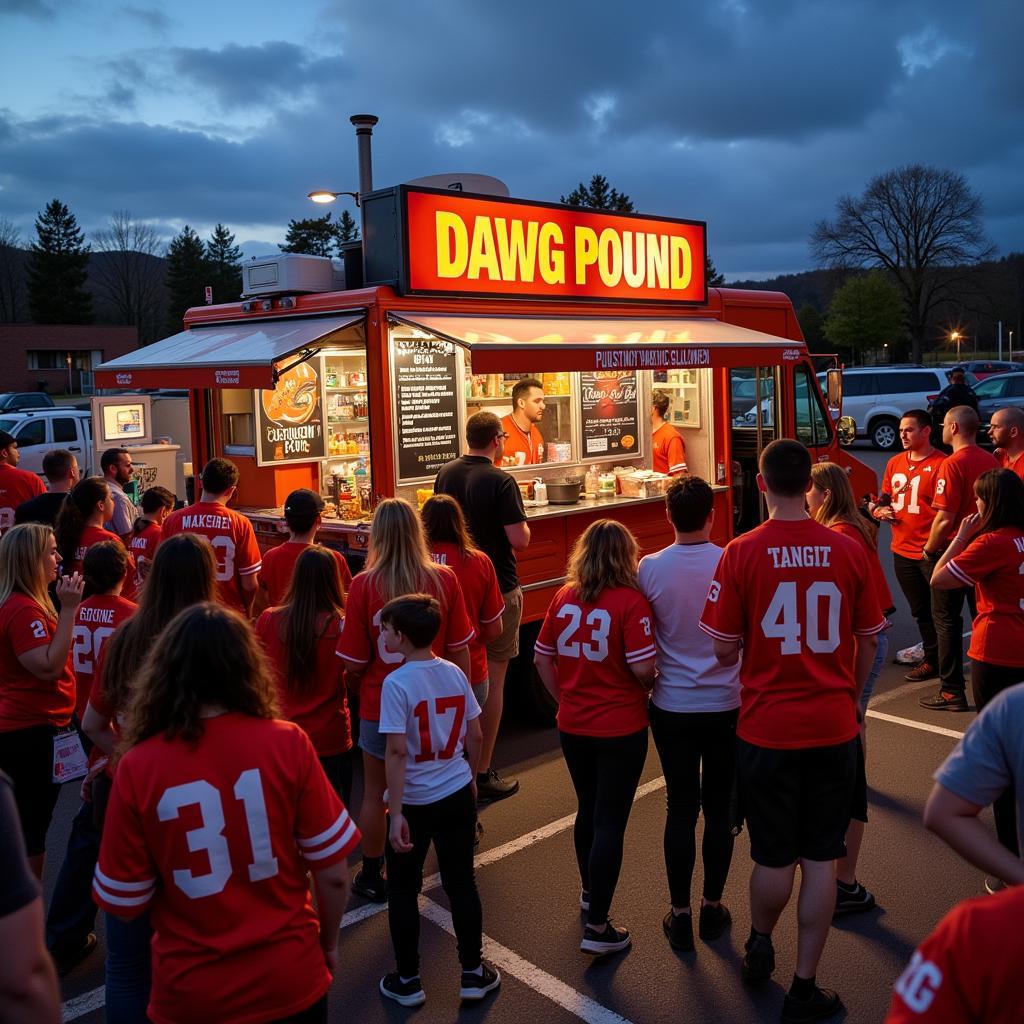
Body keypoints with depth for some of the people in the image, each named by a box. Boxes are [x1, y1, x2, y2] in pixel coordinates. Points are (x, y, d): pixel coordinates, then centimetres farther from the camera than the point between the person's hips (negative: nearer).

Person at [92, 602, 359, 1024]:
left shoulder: (138, 767, -16)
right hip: (290, 980, 1)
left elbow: (124, 902, -5)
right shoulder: (287, 743, -15)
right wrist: (328, 943, 10)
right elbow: (333, 875, -8)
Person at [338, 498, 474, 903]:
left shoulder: (363, 585, -17)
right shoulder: (444, 579, -12)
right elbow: (459, 651, -6)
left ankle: (370, 875, 31)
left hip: (380, 706, -1)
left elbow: (354, 664, -12)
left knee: (375, 793, 16)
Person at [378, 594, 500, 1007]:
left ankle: (408, 981, 25)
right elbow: (475, 737, 4)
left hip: (415, 802, -4)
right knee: (461, 883, 15)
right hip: (457, 796, 4)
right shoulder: (455, 673, -3)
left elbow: (398, 752, -21)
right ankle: (473, 974, 26)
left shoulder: (397, 683, -18)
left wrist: (396, 813, -17)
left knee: (403, 891, 14)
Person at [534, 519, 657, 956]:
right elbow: (643, 668, -20)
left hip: (572, 726, 5)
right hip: (621, 729, -5)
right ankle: (598, 927, 10)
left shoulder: (563, 597, -1)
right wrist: (648, 689, 1)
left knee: (588, 811, 24)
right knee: (610, 823, 4)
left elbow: (541, 658, 5)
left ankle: (590, 891, 44)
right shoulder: (630, 601, -17)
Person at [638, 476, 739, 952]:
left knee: (681, 808, 11)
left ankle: (680, 914, 20)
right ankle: (712, 907, 27)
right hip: (726, 704, 0)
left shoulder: (650, 568, -11)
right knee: (719, 807, 14)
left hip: (672, 706, 0)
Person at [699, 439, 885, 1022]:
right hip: (834, 728, 2)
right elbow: (868, 641, 5)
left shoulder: (742, 553, -12)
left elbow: (725, 649, -8)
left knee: (774, 858, 15)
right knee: (821, 858, 12)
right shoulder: (847, 550, -5)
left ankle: (759, 944, 39)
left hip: (767, 729, -1)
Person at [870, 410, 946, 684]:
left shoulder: (940, 464, -13)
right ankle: (931, 659, 31)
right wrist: (878, 510, 0)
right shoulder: (895, 463, 10)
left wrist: (933, 547, -21)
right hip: (902, 549, 7)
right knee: (920, 610, 18)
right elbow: (884, 498, 21)